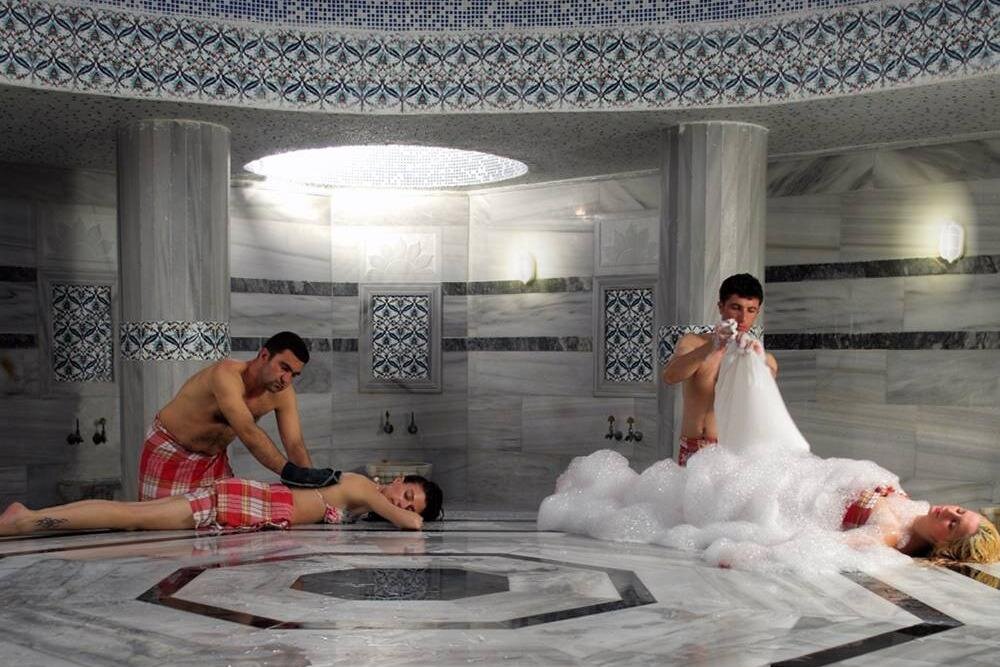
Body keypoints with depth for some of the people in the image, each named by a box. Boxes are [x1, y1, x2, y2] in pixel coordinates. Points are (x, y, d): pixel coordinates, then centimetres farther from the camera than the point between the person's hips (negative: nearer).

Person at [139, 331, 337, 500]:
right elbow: (248, 432, -45)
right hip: (168, 451, -5)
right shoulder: (226, 374, -35)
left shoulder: (282, 393, -15)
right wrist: (290, 472, -53)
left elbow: (295, 445, -16)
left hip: (214, 457, 6)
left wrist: (312, 484, -31)